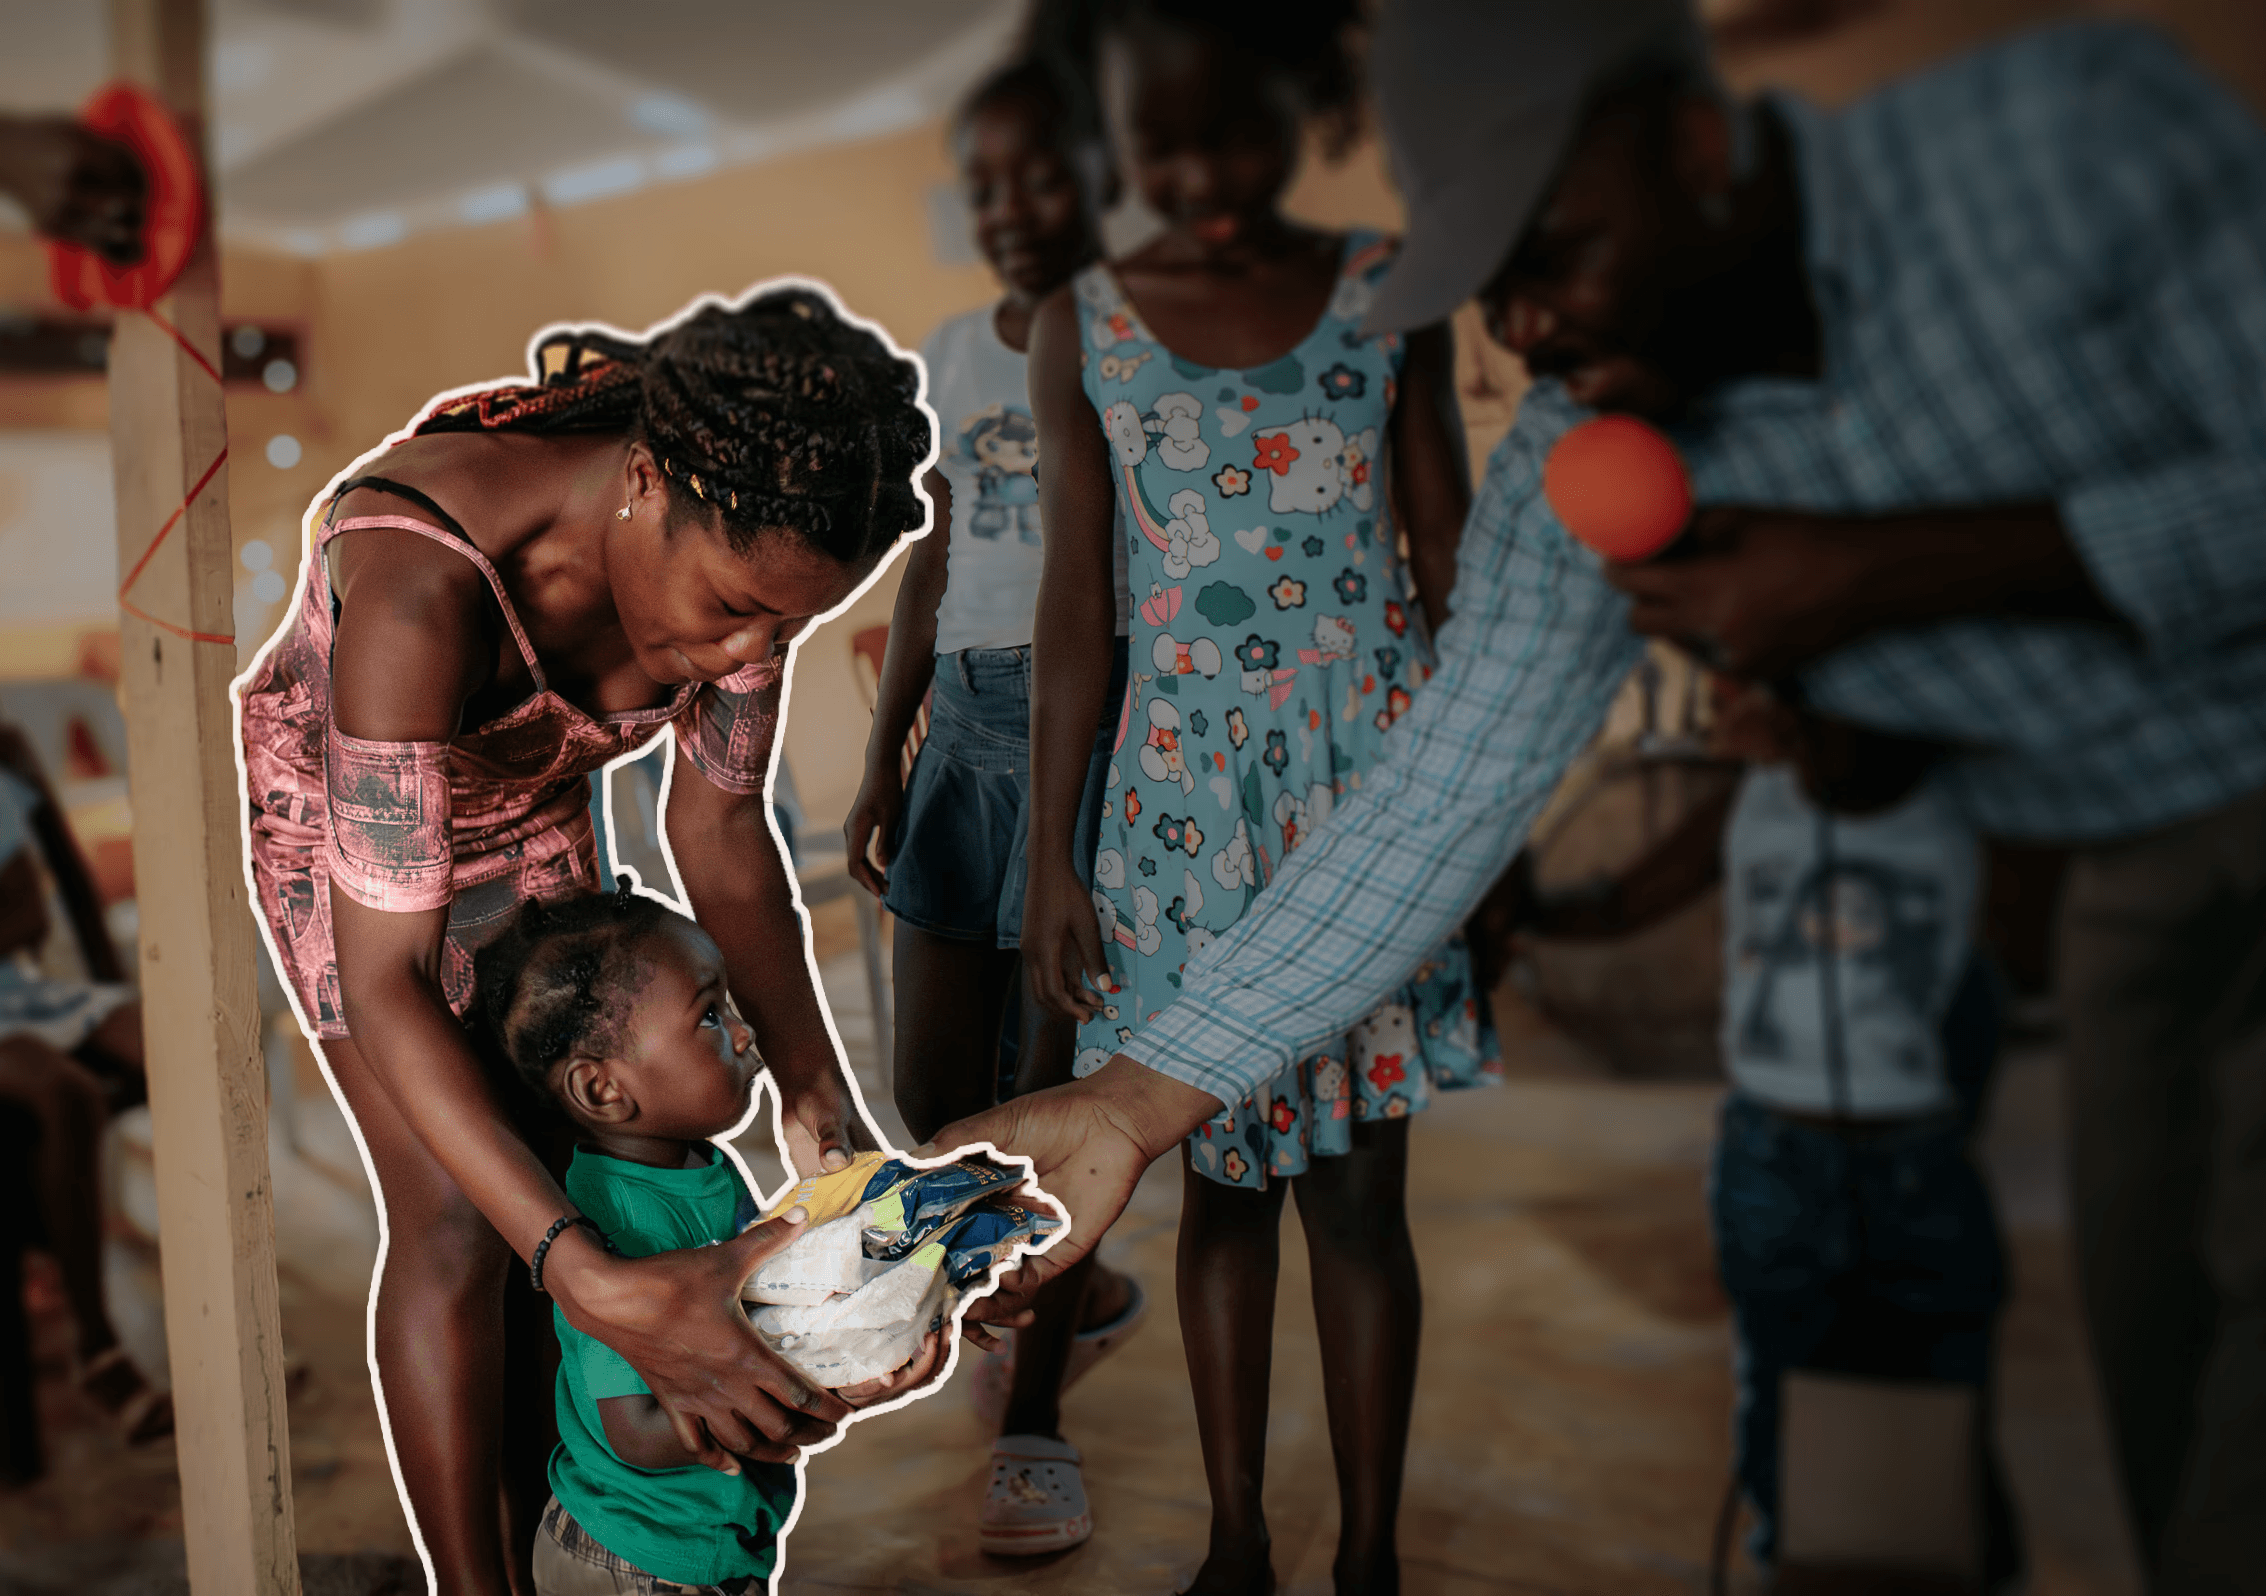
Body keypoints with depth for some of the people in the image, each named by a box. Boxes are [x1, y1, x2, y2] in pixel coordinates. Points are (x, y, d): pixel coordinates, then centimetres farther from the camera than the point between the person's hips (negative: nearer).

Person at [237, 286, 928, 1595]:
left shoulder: (740, 529, -27)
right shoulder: (426, 584, -44)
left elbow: (720, 821, -13)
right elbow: (386, 985, -42)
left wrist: (816, 1086, -25)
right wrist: (603, 1289, -51)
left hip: (531, 801, 5)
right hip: (338, 807, -4)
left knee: (555, 1178, 6)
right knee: (455, 1220, -9)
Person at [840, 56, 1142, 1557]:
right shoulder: (955, 352, 15)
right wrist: (884, 757, 15)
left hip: (1102, 721, -6)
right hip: (968, 719, 6)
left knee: (1061, 1082, -2)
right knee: (937, 1085, 9)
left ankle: (1037, 1421, 15)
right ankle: (1088, 1290, 36)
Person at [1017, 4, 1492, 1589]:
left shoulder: (1388, 292, 0)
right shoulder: (1084, 327, 1)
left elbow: (1453, 560, 4)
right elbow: (1078, 611, 3)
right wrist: (1052, 856, 2)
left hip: (1373, 788, -1)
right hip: (1187, 804, 1)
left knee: (1361, 1191, 4)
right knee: (1223, 1180, 10)